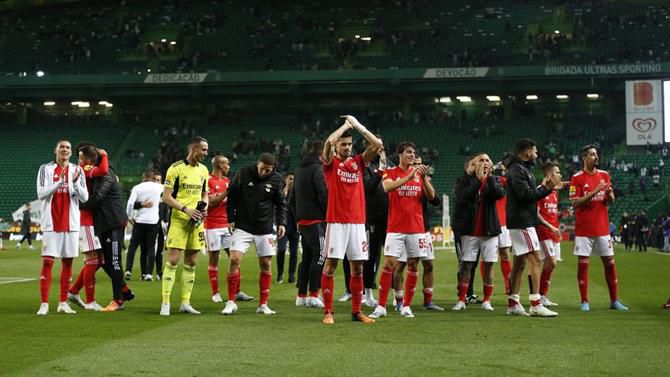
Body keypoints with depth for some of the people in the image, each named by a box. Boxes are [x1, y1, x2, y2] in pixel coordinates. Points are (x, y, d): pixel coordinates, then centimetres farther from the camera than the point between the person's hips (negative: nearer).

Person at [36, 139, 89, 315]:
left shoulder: (77, 170, 6)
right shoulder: (45, 169, 2)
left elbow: (85, 197, 0)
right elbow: (41, 194, -9)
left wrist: (75, 182, -18)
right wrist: (60, 182, -20)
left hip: (70, 223, 3)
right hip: (51, 223, -3)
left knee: (68, 262, 5)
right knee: (47, 262, -6)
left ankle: (63, 303, 12)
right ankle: (44, 304, -5)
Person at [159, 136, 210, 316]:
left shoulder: (203, 170, 12)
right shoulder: (176, 168, -7)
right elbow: (166, 197, -9)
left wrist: (204, 207, 1)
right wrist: (186, 209, -19)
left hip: (197, 222, 6)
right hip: (178, 220, -6)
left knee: (191, 263, 7)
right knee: (172, 261, -9)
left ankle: (185, 303, 14)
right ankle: (165, 303, -5)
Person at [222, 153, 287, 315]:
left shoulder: (276, 179, -3)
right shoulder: (243, 174, -7)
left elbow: (281, 203, 9)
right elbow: (232, 195, 2)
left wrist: (281, 223, -2)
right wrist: (231, 219, -2)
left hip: (265, 229, 2)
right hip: (243, 227, -2)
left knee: (266, 264, 3)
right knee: (234, 260, -12)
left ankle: (263, 304, 13)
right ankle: (231, 302, -3)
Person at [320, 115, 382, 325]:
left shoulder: (358, 162, 13)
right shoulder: (330, 163, 3)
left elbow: (377, 144, 4)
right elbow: (329, 141, -16)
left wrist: (357, 125, 6)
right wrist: (345, 125, -2)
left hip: (358, 222, 4)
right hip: (336, 222, -4)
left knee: (357, 267, 6)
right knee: (330, 264, -5)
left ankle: (357, 311, 12)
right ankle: (328, 311, -2)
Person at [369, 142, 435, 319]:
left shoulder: (419, 173, 10)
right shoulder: (390, 173, 1)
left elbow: (431, 196, 1)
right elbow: (387, 187, -22)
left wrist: (424, 177, -14)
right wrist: (410, 176, -28)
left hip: (416, 228, 3)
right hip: (395, 228, -3)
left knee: (413, 266, 4)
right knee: (388, 264, -9)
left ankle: (406, 306, 13)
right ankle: (381, 307, -3)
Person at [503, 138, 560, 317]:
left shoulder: (523, 169, 19)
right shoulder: (517, 170, -13)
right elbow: (525, 194, -21)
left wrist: (546, 186, 10)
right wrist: (547, 187, -16)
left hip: (522, 222, 11)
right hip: (522, 222, -11)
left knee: (519, 262, 10)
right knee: (535, 260, -13)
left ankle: (513, 304, 12)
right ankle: (536, 305, -15)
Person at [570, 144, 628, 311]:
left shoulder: (604, 175, 9)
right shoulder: (577, 178, -5)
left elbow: (611, 200, 11)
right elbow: (575, 203, -12)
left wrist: (609, 193, -12)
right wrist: (594, 192, -20)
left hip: (602, 227, 4)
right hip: (583, 229, -4)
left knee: (609, 262, 5)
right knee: (583, 263, -2)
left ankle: (614, 300, 13)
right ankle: (585, 301, 5)